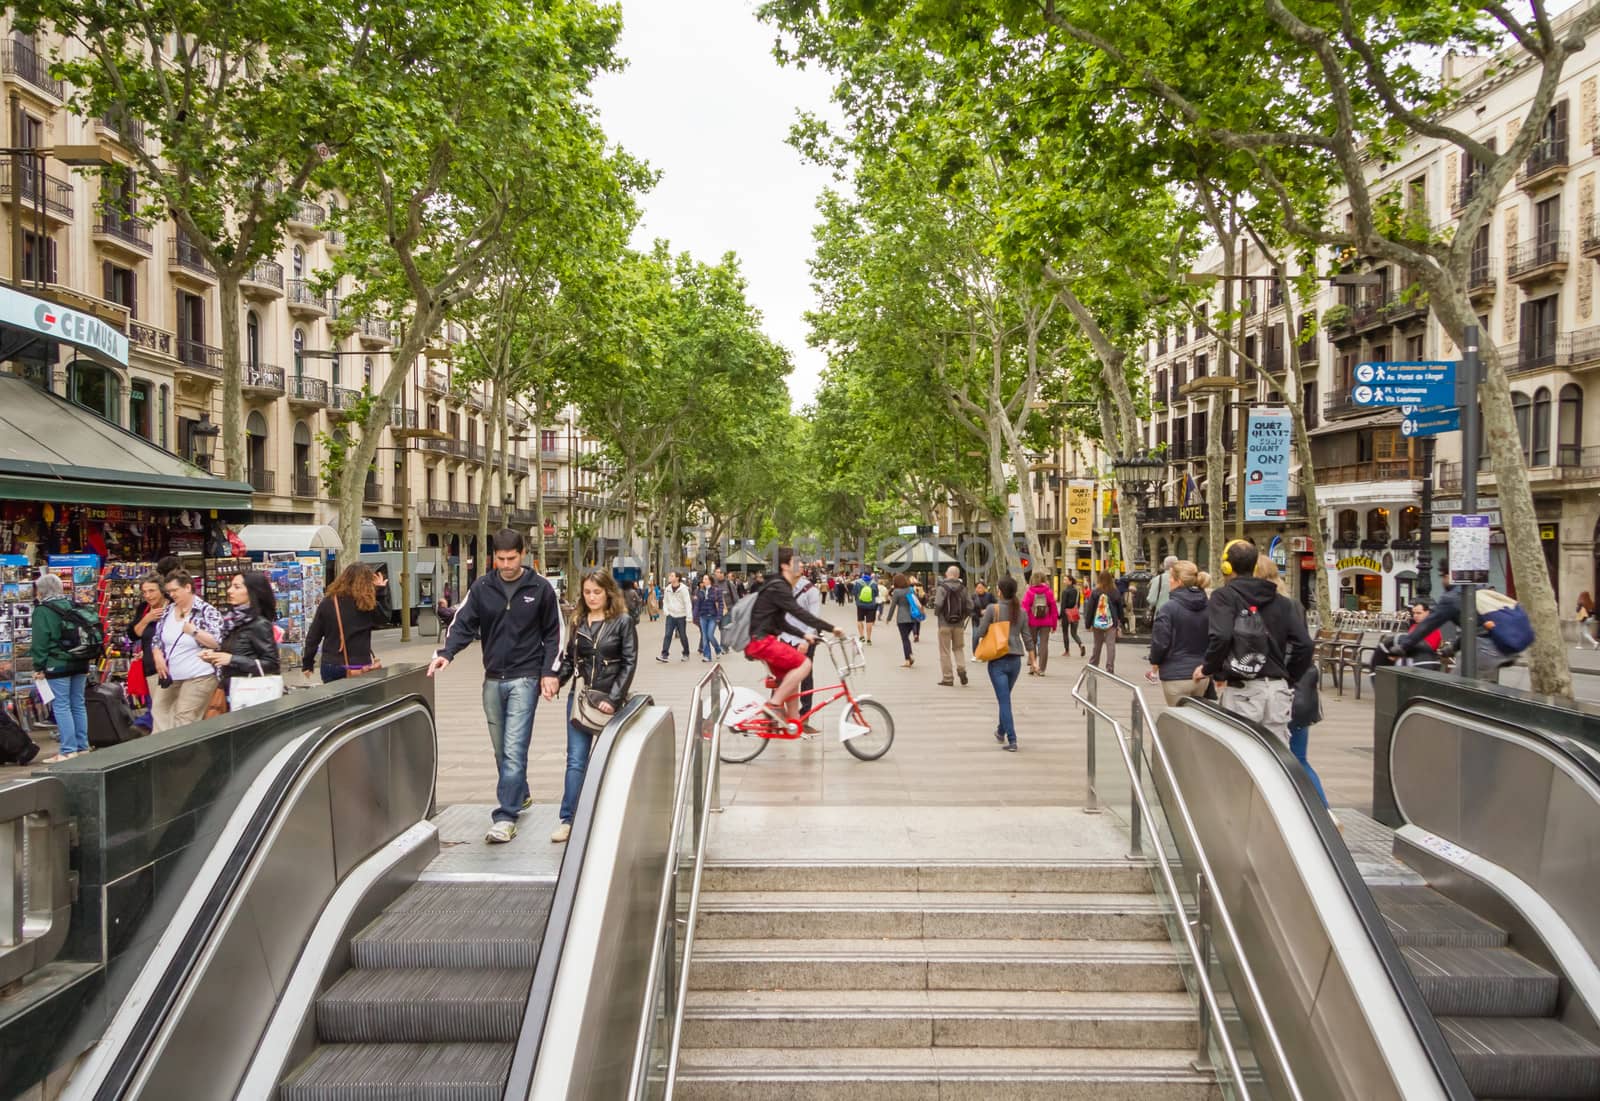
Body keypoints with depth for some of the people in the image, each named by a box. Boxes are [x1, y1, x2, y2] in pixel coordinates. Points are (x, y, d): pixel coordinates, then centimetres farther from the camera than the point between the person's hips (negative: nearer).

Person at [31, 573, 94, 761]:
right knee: (78, 705, 10)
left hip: (57, 666, -7)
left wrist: (38, 667, -4)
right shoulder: (72, 606, 11)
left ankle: (68, 751, -6)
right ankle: (82, 747, 14)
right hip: (80, 663, 7)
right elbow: (84, 635, 15)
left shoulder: (42, 611, -8)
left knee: (61, 706, -4)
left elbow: (40, 642, -10)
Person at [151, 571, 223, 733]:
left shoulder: (207, 611, -10)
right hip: (169, 676, 7)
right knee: (160, 713, 9)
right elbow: (157, 639, 16)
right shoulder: (168, 611, 9)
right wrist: (158, 657, -2)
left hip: (198, 677, -7)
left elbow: (217, 642, -15)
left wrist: (192, 630, -20)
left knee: (184, 720, -7)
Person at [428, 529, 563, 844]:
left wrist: (551, 671, -6)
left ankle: (506, 817, -10)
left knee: (514, 749, -11)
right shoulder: (481, 588, 4)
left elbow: (553, 633, 3)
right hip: (493, 679, 4)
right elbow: (463, 624, 0)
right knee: (500, 748, 14)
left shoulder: (540, 588, -2)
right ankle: (520, 795, 34)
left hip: (524, 678, -4)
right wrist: (446, 653, -18)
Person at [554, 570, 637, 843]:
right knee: (576, 760, 0)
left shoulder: (623, 622, -4)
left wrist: (614, 699, -15)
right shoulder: (576, 623, 9)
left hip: (609, 700, -3)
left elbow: (629, 663, -7)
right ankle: (567, 819, 1)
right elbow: (568, 659, 13)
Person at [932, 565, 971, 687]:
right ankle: (961, 668, -6)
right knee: (958, 648, 17)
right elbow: (969, 605, -3)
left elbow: (938, 604, -20)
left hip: (945, 623, -3)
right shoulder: (962, 588, 1)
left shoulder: (942, 587, -10)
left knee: (945, 651, 5)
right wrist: (964, 616, 13)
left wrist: (936, 613, 0)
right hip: (959, 624, 3)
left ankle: (947, 678, 6)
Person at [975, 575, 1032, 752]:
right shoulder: (1020, 611, 2)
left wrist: (984, 617, 9)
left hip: (998, 660, -5)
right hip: (1015, 660, 5)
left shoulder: (993, 609, -12)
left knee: (1004, 700, -3)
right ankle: (1001, 731, 38)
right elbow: (1027, 637, 7)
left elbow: (980, 633, -9)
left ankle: (1012, 741, -9)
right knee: (1005, 697, 23)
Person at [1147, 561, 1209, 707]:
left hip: (1176, 676, -5)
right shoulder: (1207, 607, 2)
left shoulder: (1169, 608, -14)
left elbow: (1160, 642, -13)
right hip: (1201, 675, 5)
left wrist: (1154, 665, 4)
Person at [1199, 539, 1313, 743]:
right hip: (1278, 689, 5)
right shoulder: (1282, 601, 13)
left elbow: (1220, 637, -18)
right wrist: (1289, 679, 16)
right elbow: (1304, 644, 5)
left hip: (1241, 690, -4)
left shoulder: (1223, 596, -2)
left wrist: (1208, 669, -3)